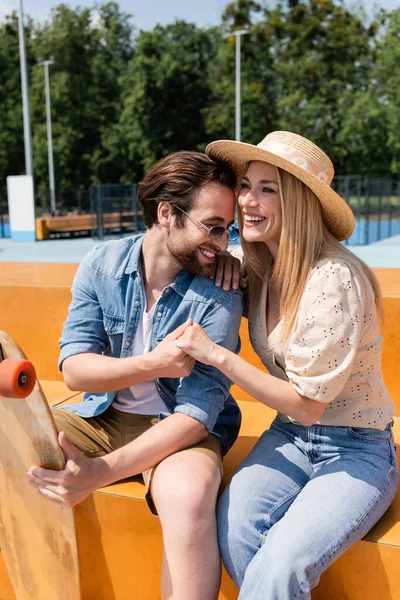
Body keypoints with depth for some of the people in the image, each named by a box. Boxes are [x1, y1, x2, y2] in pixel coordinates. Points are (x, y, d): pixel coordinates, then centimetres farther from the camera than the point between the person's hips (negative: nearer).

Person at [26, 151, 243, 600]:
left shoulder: (218, 297, -16)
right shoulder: (102, 265, -6)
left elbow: (198, 412, -20)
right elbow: (73, 368, -9)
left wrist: (103, 471, -32)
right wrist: (151, 365, -27)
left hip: (177, 428, -3)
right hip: (103, 417, 4)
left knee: (187, 496, -36)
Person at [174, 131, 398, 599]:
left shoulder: (333, 279, -23)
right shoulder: (260, 270, -2)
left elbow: (307, 404, -18)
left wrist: (216, 355, -21)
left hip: (355, 451, -5)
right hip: (288, 437, 5)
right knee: (233, 529, -22)